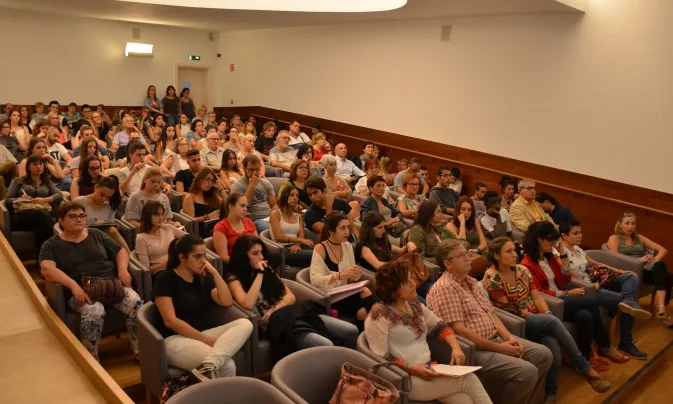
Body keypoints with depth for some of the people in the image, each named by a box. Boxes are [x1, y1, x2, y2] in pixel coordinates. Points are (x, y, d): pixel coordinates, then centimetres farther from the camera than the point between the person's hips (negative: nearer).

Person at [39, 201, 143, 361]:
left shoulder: (96, 234, 19)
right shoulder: (51, 245, 9)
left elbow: (121, 252, 20)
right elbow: (46, 269, -10)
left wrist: (122, 269, -4)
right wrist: (74, 285, -25)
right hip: (82, 292, -3)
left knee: (136, 303, -27)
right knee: (94, 312, -37)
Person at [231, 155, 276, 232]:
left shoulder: (265, 182, 14)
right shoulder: (237, 185, -1)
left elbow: (273, 205, 14)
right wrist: (252, 185, -14)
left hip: (270, 217, 5)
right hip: (254, 220, -5)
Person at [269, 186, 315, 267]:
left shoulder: (299, 216, 22)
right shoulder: (276, 214, 5)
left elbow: (301, 237, 9)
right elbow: (278, 237, -9)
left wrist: (297, 244, -15)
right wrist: (300, 240, -16)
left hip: (294, 247, 5)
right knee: (313, 255, -31)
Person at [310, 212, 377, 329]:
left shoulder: (348, 246, 8)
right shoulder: (320, 249, -10)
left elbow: (349, 281, 13)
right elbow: (315, 280, -22)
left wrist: (353, 278, -11)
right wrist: (341, 275, -32)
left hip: (345, 293, 6)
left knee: (366, 292, -27)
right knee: (362, 312, -30)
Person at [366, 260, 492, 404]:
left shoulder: (415, 305, 11)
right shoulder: (379, 315, -14)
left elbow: (439, 326, 16)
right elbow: (381, 357, -16)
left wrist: (456, 347, -2)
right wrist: (413, 369, -23)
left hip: (429, 371, 7)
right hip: (406, 378, -7)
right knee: (468, 379, -16)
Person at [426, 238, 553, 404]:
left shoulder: (471, 281, 14)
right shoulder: (445, 288, -17)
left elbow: (491, 313, 16)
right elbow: (460, 331, -22)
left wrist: (509, 338, -3)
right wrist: (499, 348, -17)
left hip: (496, 339, 10)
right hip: (473, 350, -10)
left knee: (544, 354, 5)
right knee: (527, 372, -22)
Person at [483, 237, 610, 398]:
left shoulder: (522, 270, 11)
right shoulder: (491, 278, -10)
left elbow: (537, 297, 8)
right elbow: (509, 310, -12)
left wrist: (547, 314, -14)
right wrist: (549, 319, -13)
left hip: (536, 319, 6)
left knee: (552, 342, -30)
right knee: (553, 322, -32)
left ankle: (551, 393, -20)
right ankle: (586, 369, -22)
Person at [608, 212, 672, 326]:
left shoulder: (639, 238, 27)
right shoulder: (614, 239, 11)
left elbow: (663, 250, 19)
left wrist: (655, 260, -3)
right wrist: (638, 259, -13)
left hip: (645, 269, 5)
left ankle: (661, 307, -40)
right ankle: (660, 308, -40)